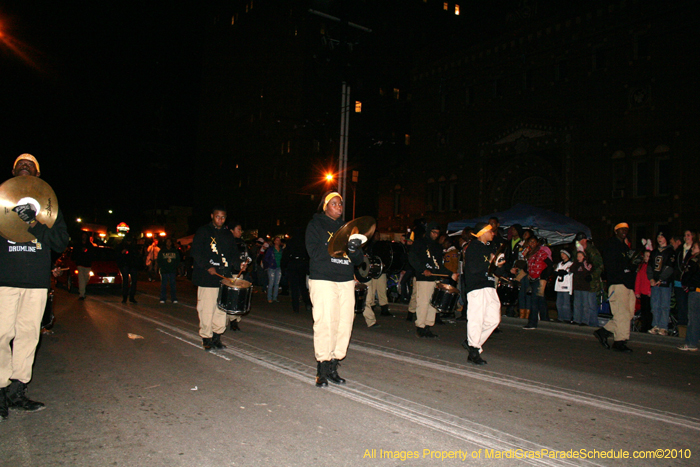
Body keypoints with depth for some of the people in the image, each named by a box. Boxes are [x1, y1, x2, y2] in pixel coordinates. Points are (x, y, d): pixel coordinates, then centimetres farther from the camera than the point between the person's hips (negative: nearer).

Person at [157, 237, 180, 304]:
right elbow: (159, 260, 9)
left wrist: (176, 267, 0)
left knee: (173, 284, -1)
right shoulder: (162, 251, 8)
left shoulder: (175, 251, 10)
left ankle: (174, 298, 2)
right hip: (164, 271, 0)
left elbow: (178, 260, 13)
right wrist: (160, 267, -3)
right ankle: (162, 299, 5)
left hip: (172, 271, 1)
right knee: (163, 284, 0)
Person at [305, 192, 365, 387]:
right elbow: (315, 252, -11)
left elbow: (359, 260, 16)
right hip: (323, 281, -5)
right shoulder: (316, 225, 6)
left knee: (345, 324, 0)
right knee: (325, 323, -8)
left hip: (346, 281, 5)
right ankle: (322, 369, 4)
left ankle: (333, 366, 12)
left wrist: (354, 249, -7)